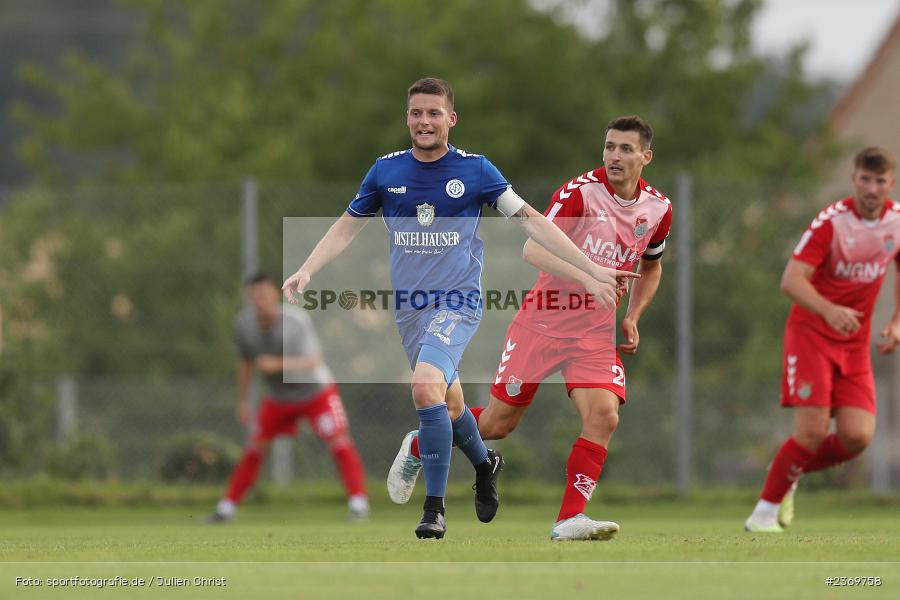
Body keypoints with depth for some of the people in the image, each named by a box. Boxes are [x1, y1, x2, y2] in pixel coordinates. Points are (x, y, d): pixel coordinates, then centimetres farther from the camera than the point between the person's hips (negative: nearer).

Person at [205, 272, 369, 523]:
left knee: (339, 441, -17)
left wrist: (279, 364, -45)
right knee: (254, 450, 4)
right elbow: (246, 362, 3)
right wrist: (242, 400, 7)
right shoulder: (244, 323, -15)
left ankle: (358, 503, -15)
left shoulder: (296, 320, -28)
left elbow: (314, 362, -31)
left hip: (316, 392, -4)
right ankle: (226, 508, 13)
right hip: (279, 399, 4)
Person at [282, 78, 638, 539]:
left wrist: (591, 270, -4)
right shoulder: (387, 171, 3)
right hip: (408, 307, 4)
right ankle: (485, 464, 47)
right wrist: (306, 271, 0)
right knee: (448, 403, 14)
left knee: (426, 388, -26)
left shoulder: (475, 170, -5)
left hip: (458, 302, -4)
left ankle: (434, 509, -19)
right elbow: (347, 227, 13)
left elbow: (531, 221, -1)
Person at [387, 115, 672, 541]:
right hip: (544, 319, -4)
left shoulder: (658, 209, 1)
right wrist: (585, 276, -38)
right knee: (498, 422, 3)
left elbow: (651, 266, 22)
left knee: (604, 416, -20)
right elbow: (533, 249, -25)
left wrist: (632, 318, 8)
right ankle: (418, 446, 30)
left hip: (596, 330, 4)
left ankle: (570, 520, -15)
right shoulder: (581, 191, -16)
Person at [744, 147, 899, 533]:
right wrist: (829, 310, -41)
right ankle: (764, 511, 1)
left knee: (857, 437, -8)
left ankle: (789, 475, 18)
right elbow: (791, 280, -24)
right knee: (812, 431, -16)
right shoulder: (831, 222, -17)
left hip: (855, 342, 5)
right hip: (810, 332, -5)